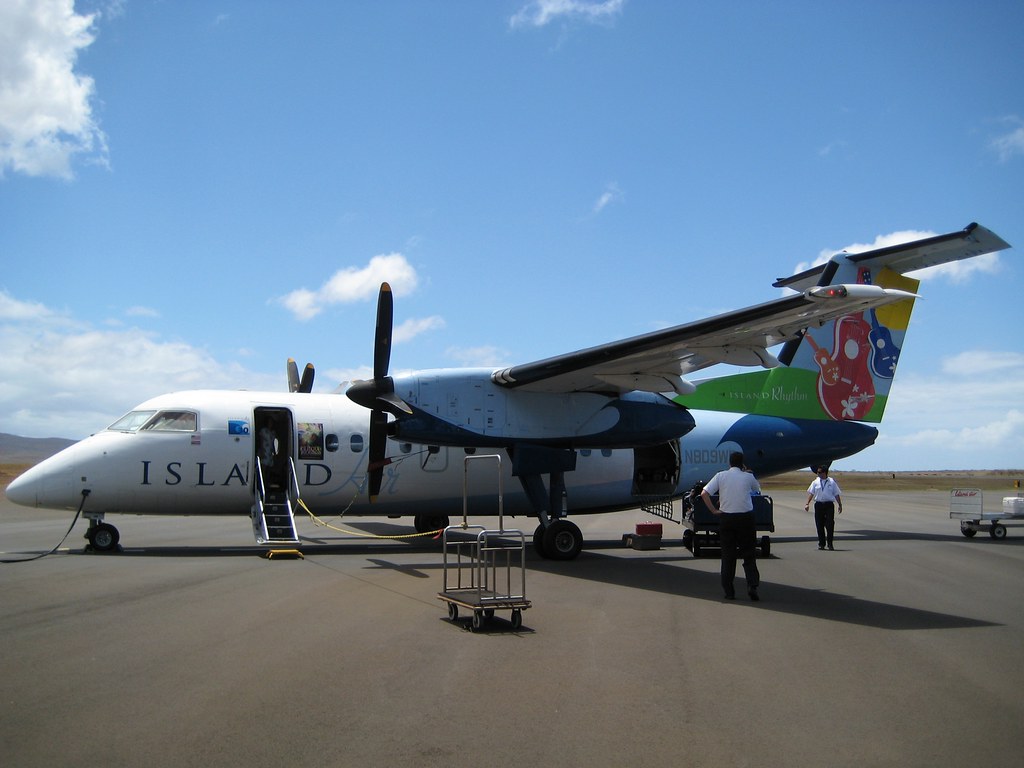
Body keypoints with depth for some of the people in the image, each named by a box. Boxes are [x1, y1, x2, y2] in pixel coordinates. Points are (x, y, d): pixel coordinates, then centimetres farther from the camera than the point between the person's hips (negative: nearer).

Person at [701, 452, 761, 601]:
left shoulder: (721, 476, -2)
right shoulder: (748, 477, -1)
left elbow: (704, 493, -9)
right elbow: (758, 488, 21)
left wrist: (714, 510, -2)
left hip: (727, 518, 1)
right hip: (746, 517, -1)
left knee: (728, 555, 8)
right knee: (749, 554, 8)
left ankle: (729, 591, 9)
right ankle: (752, 586, -7)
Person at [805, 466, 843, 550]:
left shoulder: (832, 482, 4)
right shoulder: (815, 482, 6)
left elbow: (836, 494, 8)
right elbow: (811, 493, 6)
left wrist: (840, 505, 5)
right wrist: (807, 504, -3)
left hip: (829, 505, -1)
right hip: (818, 505, 1)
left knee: (830, 525, -5)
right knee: (819, 525, 4)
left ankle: (830, 544, 3)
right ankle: (821, 544, 14)